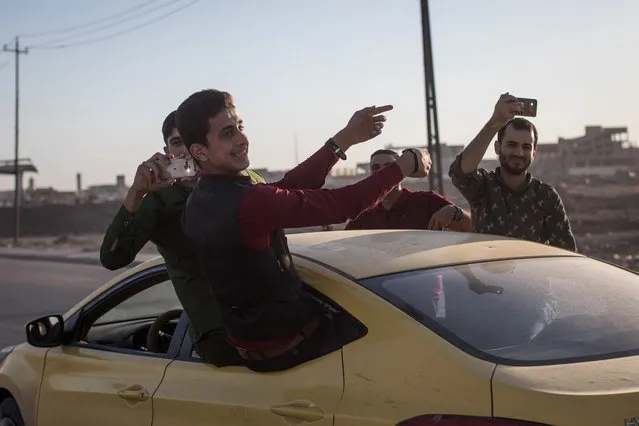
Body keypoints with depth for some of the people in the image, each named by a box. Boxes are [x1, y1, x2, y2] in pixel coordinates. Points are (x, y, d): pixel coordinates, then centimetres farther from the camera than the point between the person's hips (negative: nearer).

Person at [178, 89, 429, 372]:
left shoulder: (199, 203, -2)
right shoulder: (248, 203, -29)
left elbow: (287, 188, -2)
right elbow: (343, 204, -25)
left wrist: (345, 138, -4)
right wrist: (405, 166, -11)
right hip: (288, 346, -8)